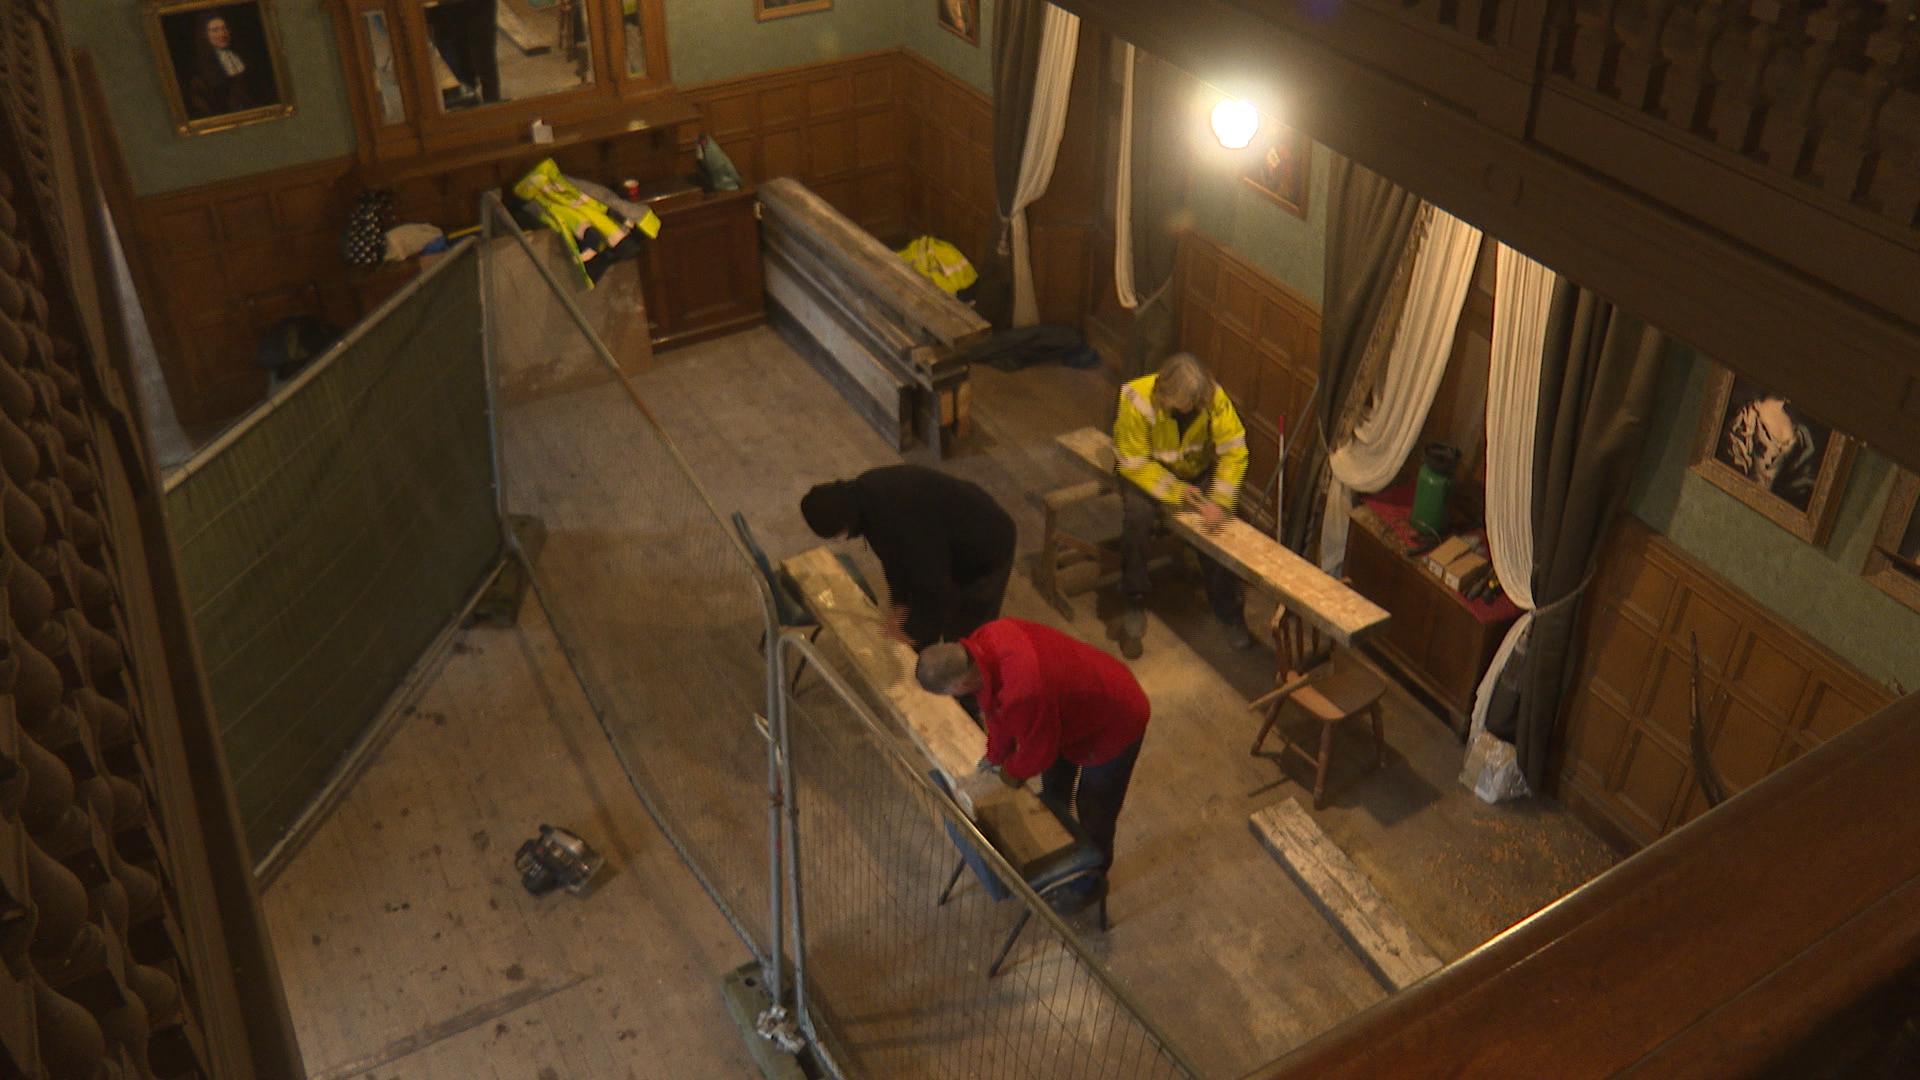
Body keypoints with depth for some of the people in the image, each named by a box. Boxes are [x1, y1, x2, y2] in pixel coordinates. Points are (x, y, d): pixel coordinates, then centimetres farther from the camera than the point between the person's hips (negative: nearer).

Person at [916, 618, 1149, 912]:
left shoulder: (1023, 693, -46)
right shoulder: (987, 639, -21)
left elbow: (1037, 750, -24)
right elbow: (999, 711, -2)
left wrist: (1013, 772, -4)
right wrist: (996, 755, 7)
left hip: (1115, 721, -8)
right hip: (1078, 704, 8)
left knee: (1094, 810, 16)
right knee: (1054, 788, 29)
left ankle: (1092, 879, 42)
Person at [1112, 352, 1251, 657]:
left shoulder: (1214, 398, -24)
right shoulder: (1137, 400, -31)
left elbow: (1234, 451, -19)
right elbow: (1133, 462, -24)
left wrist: (1220, 502, -30)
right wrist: (1176, 492, -29)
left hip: (1198, 471, 2)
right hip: (1148, 472, -2)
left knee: (1219, 525, -19)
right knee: (1137, 518, -30)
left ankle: (1227, 609, 2)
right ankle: (1134, 605, -14)